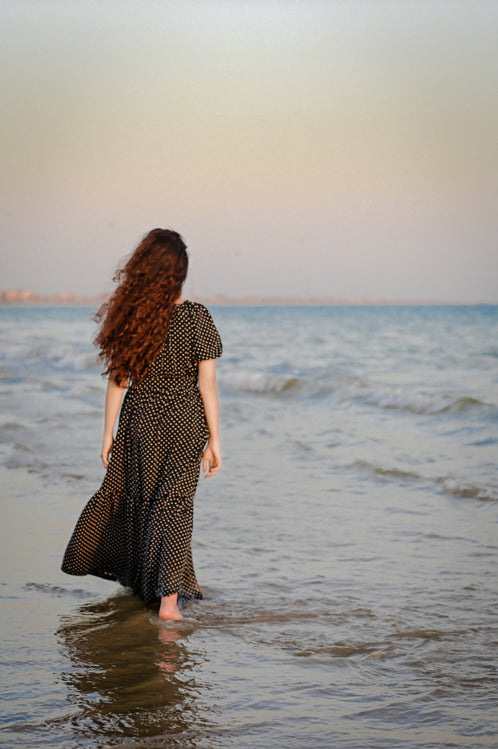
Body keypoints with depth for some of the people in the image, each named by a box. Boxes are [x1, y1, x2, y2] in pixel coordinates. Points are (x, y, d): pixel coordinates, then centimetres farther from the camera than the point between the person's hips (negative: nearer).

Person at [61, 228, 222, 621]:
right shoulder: (196, 316, -10)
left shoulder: (130, 316, -6)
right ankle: (169, 599, -3)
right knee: (173, 503, 3)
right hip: (184, 423, -2)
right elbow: (207, 383, -9)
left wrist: (109, 433, 7)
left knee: (124, 493, 20)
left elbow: (118, 380, -2)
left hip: (139, 420, 2)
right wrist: (214, 441, -3)